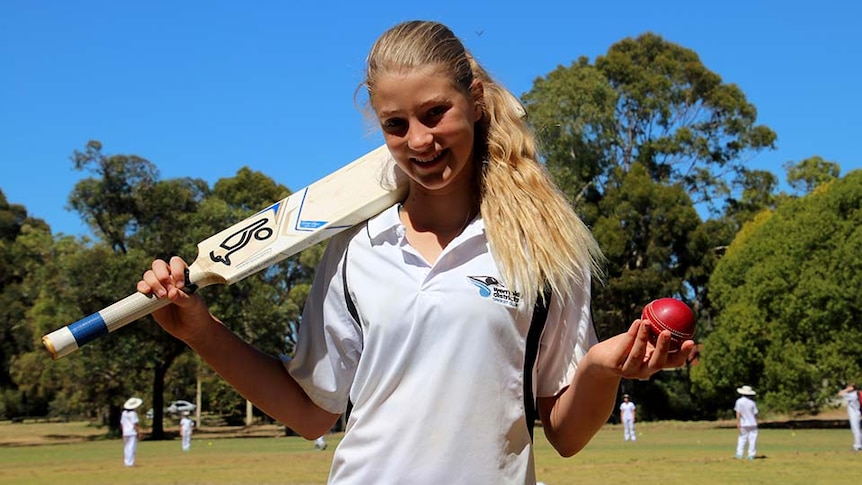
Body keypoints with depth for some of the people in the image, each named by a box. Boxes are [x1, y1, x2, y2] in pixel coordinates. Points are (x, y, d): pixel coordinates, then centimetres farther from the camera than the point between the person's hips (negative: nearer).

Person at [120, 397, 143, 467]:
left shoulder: (124, 413, 9)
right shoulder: (133, 413, -13)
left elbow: (121, 424, 12)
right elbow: (135, 425, -15)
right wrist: (138, 433, -10)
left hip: (125, 433, 7)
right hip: (132, 433, -7)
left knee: (126, 448, 13)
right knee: (132, 448, -5)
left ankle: (126, 462, 16)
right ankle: (130, 463, -7)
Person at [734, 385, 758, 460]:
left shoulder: (739, 401, -6)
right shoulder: (752, 402, -4)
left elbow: (738, 413, -10)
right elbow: (755, 414, 1)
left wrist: (738, 423, -10)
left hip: (743, 424, 1)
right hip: (752, 423, -1)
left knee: (742, 438, 9)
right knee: (752, 439, 4)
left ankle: (739, 454, 1)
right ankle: (751, 455, 1)